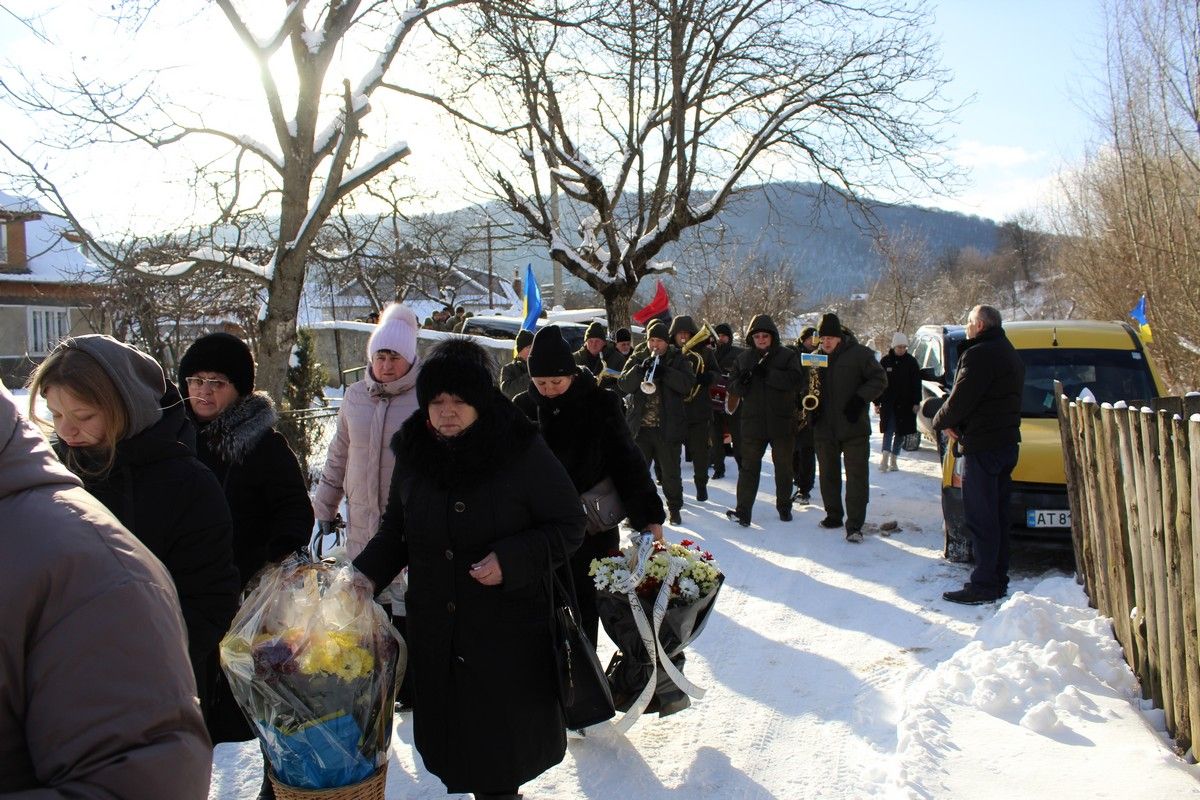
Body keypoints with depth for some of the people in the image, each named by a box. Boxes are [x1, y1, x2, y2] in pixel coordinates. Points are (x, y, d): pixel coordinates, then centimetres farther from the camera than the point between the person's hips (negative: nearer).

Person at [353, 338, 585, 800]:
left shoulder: (523, 451, -14)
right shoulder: (413, 455, 0)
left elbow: (568, 526, -9)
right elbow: (396, 530, 13)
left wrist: (512, 560, -23)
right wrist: (365, 575, -3)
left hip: (509, 637, -4)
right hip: (436, 635, 4)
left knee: (503, 738, 8)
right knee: (452, 728, 13)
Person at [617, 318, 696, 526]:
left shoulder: (677, 360, 4)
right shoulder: (637, 358, 8)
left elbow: (688, 383, -12)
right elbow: (623, 385, -4)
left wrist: (664, 372, -22)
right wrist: (640, 369, -20)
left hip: (668, 428, -1)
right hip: (640, 427, 2)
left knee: (671, 473, 7)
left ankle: (674, 508, 24)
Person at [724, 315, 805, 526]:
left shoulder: (787, 356, -1)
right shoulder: (743, 358, 7)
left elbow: (795, 380, -18)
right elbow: (733, 389, 5)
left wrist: (768, 373, -26)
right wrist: (741, 382, -18)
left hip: (782, 422, -1)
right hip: (752, 422, 1)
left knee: (784, 467, 12)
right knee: (749, 467, -2)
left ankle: (784, 506, 27)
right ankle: (743, 510, -4)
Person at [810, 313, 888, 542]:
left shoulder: (859, 353, -4)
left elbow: (879, 379, -3)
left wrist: (860, 399, -15)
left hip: (854, 428, -4)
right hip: (824, 427, 5)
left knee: (857, 475, -5)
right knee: (828, 474, 12)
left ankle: (855, 524, -3)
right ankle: (833, 515, 25)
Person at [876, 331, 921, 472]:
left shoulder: (911, 362, 3)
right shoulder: (885, 361, 1)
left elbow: (917, 384, 4)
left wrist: (916, 403, -3)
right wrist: (877, 403, 1)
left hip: (905, 404, 2)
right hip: (888, 404, -2)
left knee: (901, 432, 7)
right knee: (889, 430, -13)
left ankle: (893, 459, 16)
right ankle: (885, 457, -22)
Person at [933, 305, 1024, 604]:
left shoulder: (979, 355, -15)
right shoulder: (1009, 353, 19)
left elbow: (960, 400, -18)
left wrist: (941, 421, 2)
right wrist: (954, 423, 7)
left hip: (982, 445, -10)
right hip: (1007, 443, 10)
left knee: (981, 516, -6)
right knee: (997, 515, 14)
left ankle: (985, 584, -3)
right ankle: (998, 580, 21)